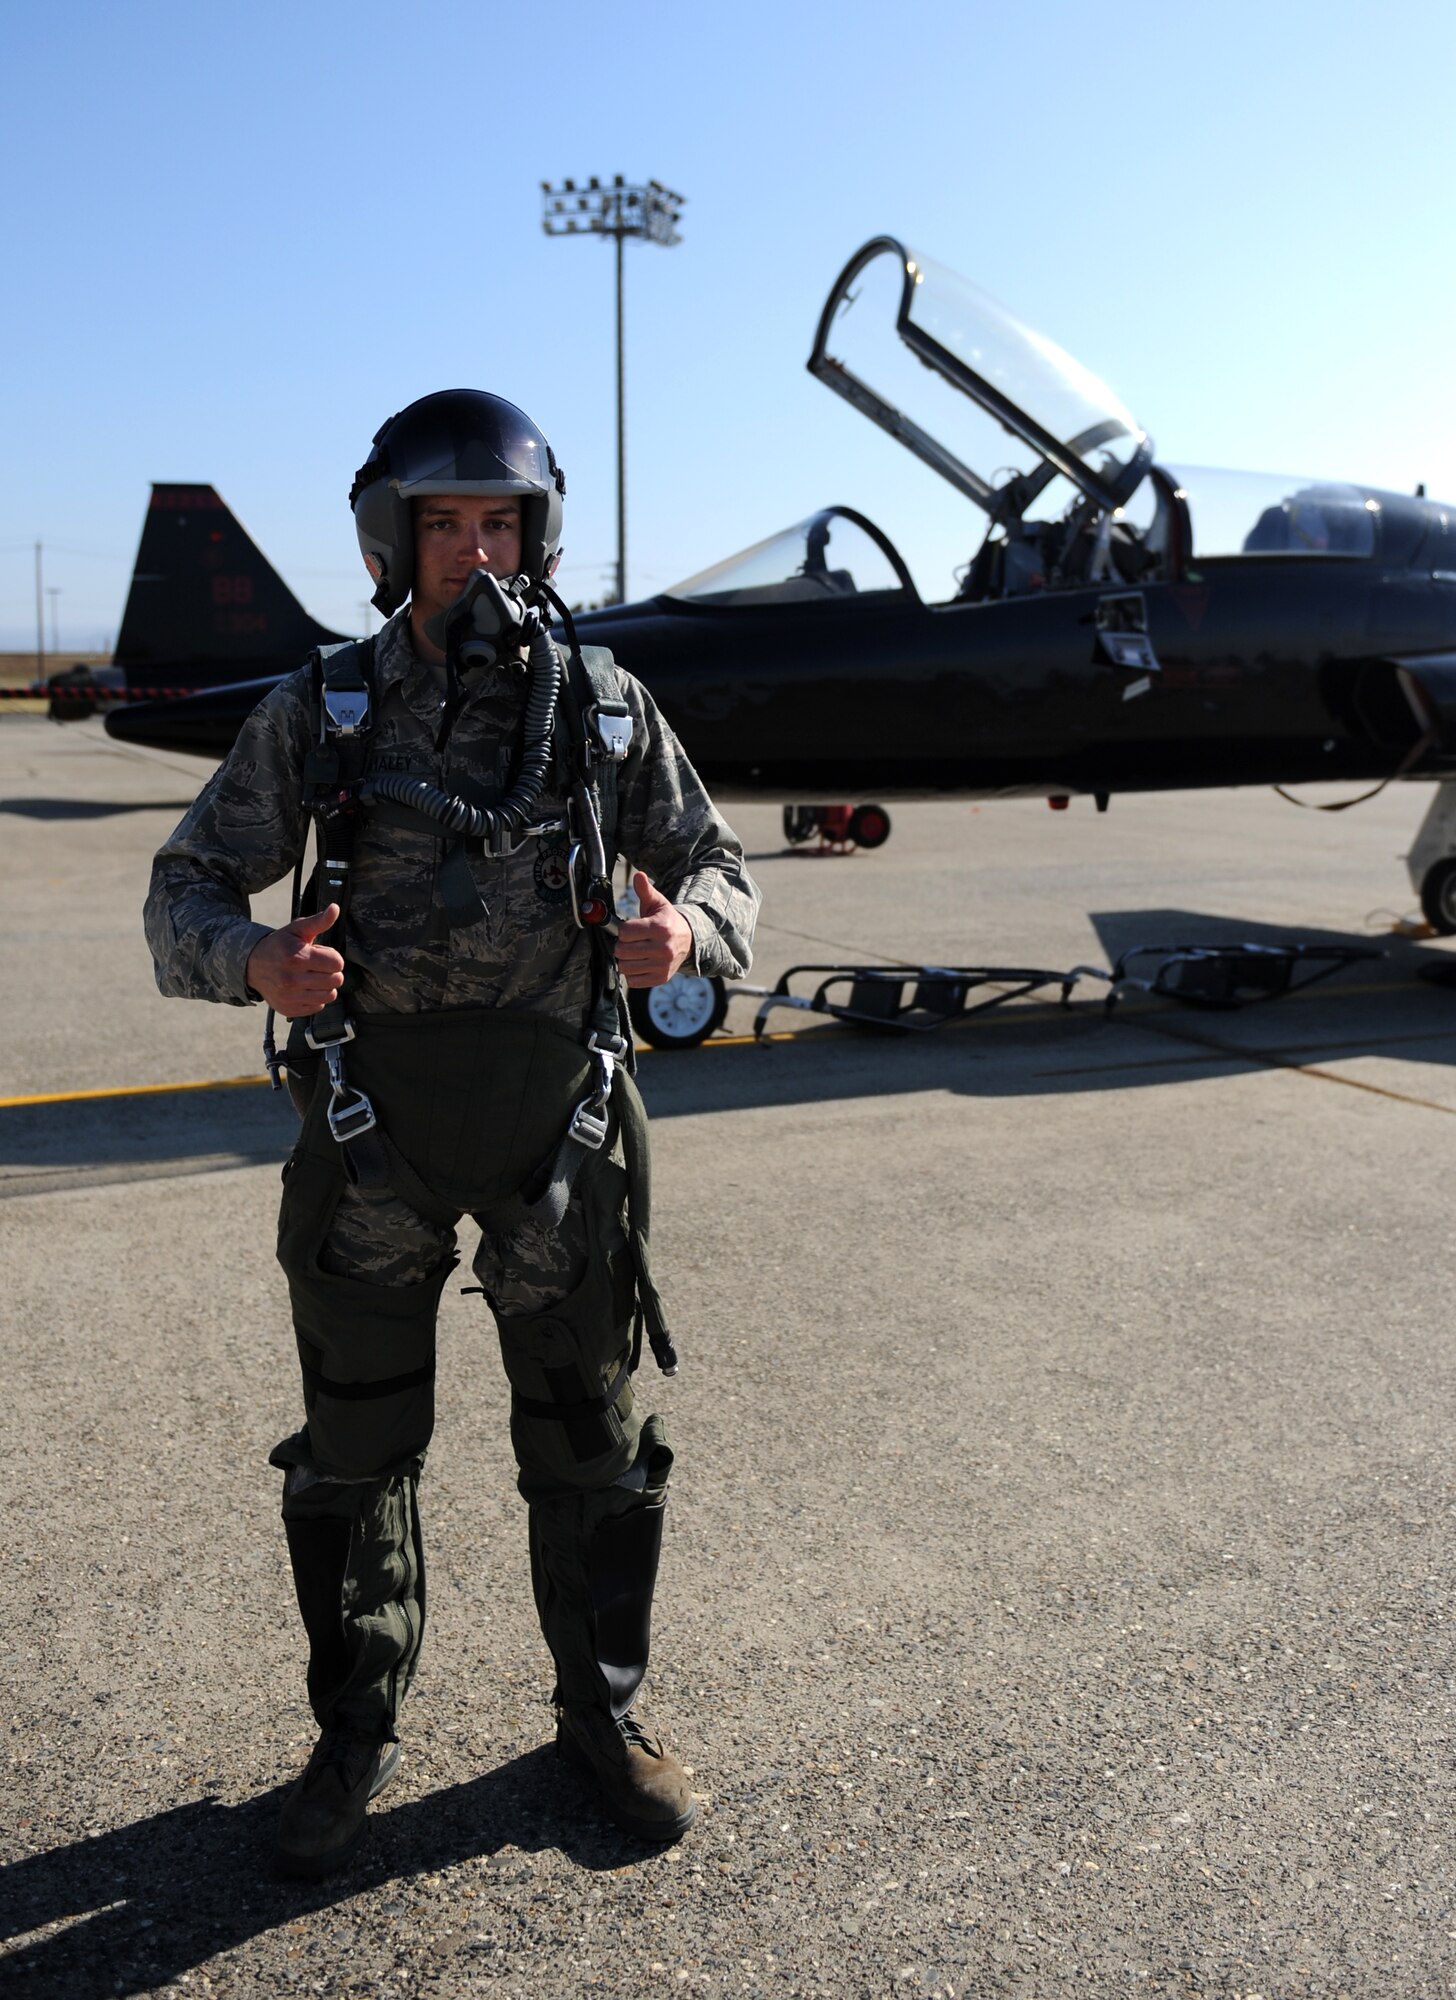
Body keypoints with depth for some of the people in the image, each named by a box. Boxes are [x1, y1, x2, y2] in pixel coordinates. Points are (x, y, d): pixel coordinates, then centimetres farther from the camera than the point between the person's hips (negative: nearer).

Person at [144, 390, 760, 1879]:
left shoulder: (604, 707, 0)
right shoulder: (320, 716, -1)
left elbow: (715, 866, 7)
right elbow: (189, 884, 2)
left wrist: (687, 933, -17)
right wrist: (255, 961, -21)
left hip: (559, 1123, 1)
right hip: (374, 1124, 0)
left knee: (592, 1444, 11)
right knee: (352, 1451, 11)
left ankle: (601, 1711, 35)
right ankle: (356, 1738, 34)